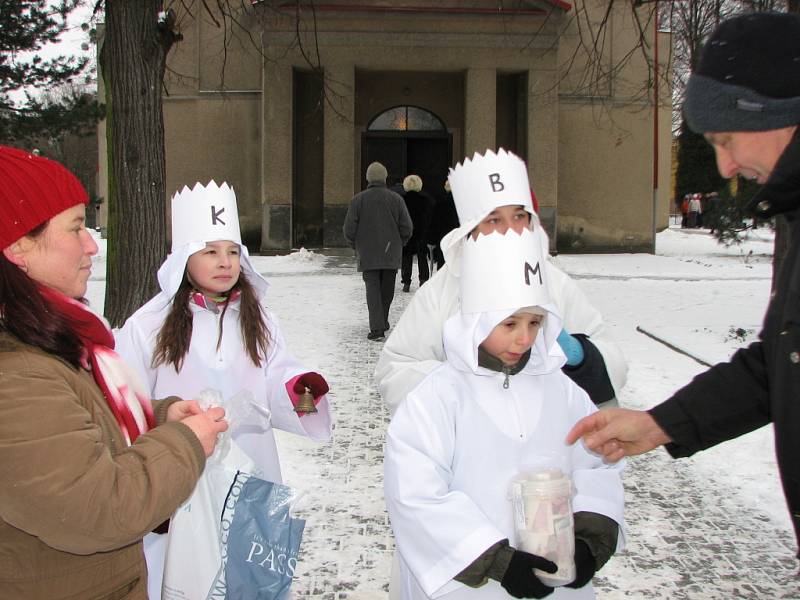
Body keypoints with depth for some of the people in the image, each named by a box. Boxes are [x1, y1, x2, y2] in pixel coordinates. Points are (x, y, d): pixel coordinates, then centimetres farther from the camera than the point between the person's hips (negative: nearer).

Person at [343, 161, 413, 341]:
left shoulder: (358, 199, -4)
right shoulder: (396, 199, -1)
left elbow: (349, 229, -6)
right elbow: (407, 228, -2)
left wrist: (356, 245, 12)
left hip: (368, 254, -1)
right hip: (391, 255, 2)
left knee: (372, 288, -2)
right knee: (387, 289, 16)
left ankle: (377, 328, -15)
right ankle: (382, 322, 28)